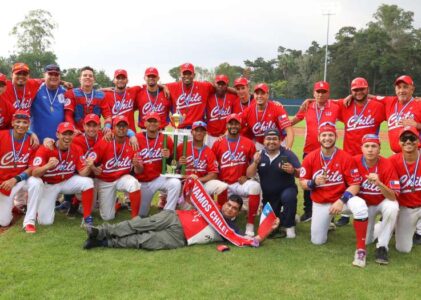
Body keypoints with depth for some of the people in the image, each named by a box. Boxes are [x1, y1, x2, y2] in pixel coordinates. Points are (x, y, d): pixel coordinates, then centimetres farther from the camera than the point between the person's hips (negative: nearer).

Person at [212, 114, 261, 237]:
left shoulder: (248, 143, 2)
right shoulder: (218, 144, 4)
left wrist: (247, 176, -5)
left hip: (241, 183, -2)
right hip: (223, 185, 2)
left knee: (255, 186, -32)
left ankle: (250, 224, -27)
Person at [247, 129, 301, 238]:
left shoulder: (288, 154, -14)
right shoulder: (259, 155, -4)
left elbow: (300, 174, -19)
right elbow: (249, 175, -11)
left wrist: (293, 171, -41)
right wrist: (255, 163, -28)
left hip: (287, 189, -4)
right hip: (268, 196, 4)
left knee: (288, 196, -38)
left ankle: (289, 225, -15)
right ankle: (283, 218, 40)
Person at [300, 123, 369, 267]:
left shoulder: (346, 158, -15)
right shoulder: (310, 158, -9)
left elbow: (355, 184, -16)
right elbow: (302, 183, -4)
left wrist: (341, 201, -28)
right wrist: (314, 182, -25)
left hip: (341, 198, -2)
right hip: (320, 203, 3)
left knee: (360, 206, -37)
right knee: (317, 241, 5)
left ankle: (361, 249, -24)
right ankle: (326, 222, 40)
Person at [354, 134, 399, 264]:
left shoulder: (387, 165, -24)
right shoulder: (355, 162, -18)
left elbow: (393, 197, -29)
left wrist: (378, 183, -45)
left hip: (383, 202, -2)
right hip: (364, 204, 2)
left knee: (392, 208, -37)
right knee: (365, 241, -5)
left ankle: (382, 247, -18)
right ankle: (378, 228, 32)